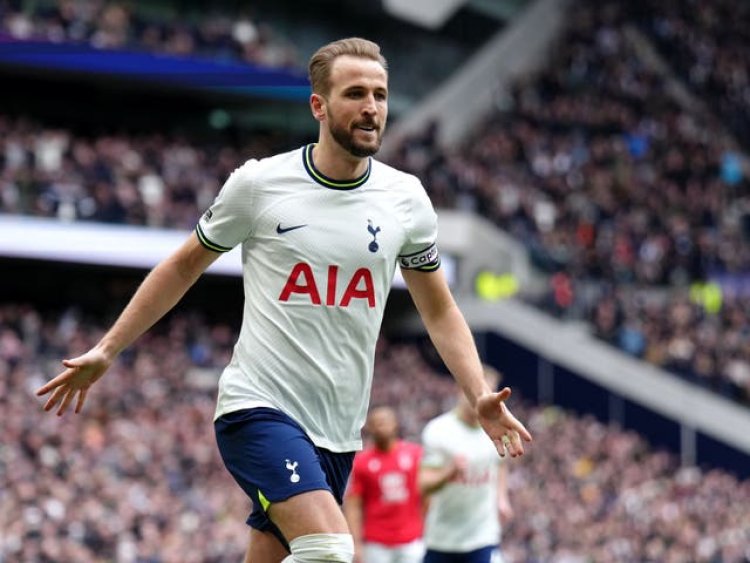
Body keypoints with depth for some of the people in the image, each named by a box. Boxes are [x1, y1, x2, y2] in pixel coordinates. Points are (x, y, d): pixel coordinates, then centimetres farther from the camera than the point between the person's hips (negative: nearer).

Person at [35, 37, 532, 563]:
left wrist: (480, 396, 0)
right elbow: (183, 267, 9)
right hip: (259, 405, -4)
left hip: (338, 430, 4)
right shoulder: (258, 183, -5)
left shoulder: (406, 199, 4)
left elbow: (439, 310, 14)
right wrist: (106, 351, 8)